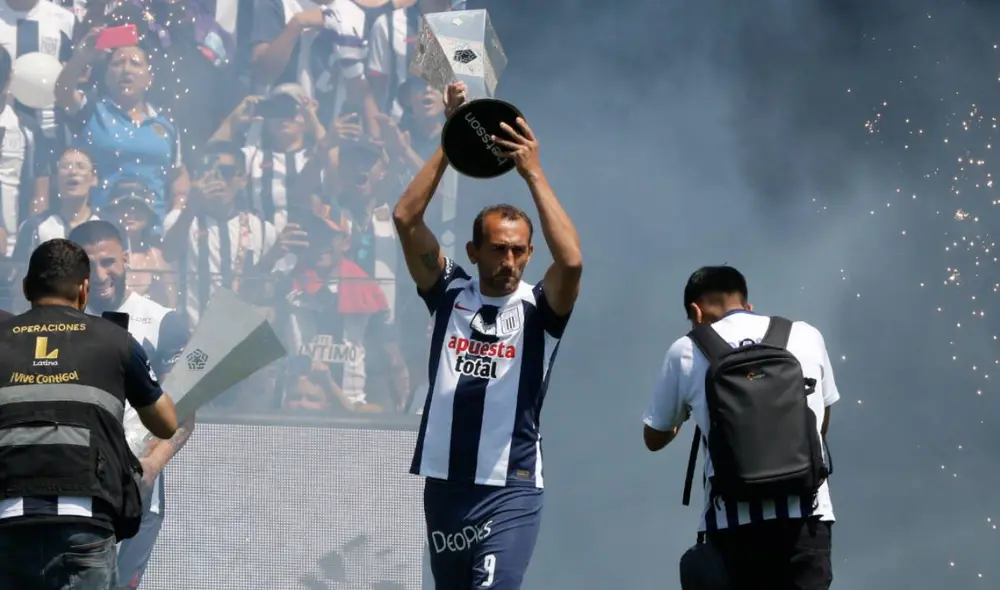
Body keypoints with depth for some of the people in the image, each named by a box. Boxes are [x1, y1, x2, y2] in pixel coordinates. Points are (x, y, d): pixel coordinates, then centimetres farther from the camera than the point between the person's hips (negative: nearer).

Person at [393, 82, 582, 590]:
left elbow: (571, 260, -23)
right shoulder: (449, 293, 6)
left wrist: (533, 172, -20)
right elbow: (406, 219, -2)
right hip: (443, 485, 4)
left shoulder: (539, 309, -2)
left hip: (509, 492, -4)